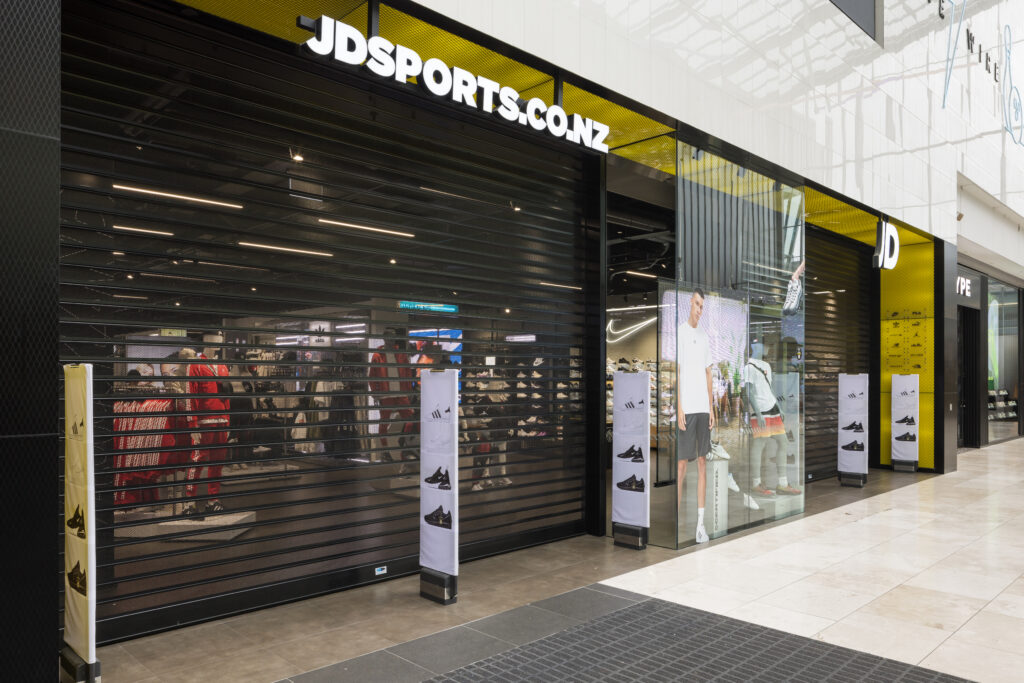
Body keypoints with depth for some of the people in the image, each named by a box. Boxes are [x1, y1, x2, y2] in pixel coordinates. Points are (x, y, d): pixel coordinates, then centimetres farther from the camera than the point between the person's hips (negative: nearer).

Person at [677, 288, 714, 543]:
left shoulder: (704, 336, 16)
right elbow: (676, 371, -7)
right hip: (686, 408, -6)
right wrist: (679, 408, -13)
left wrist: (711, 407, 11)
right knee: (682, 463, -3)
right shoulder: (680, 333, -3)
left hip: (703, 408, 6)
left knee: (702, 461, 6)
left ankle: (700, 522, 11)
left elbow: (708, 373, 17)